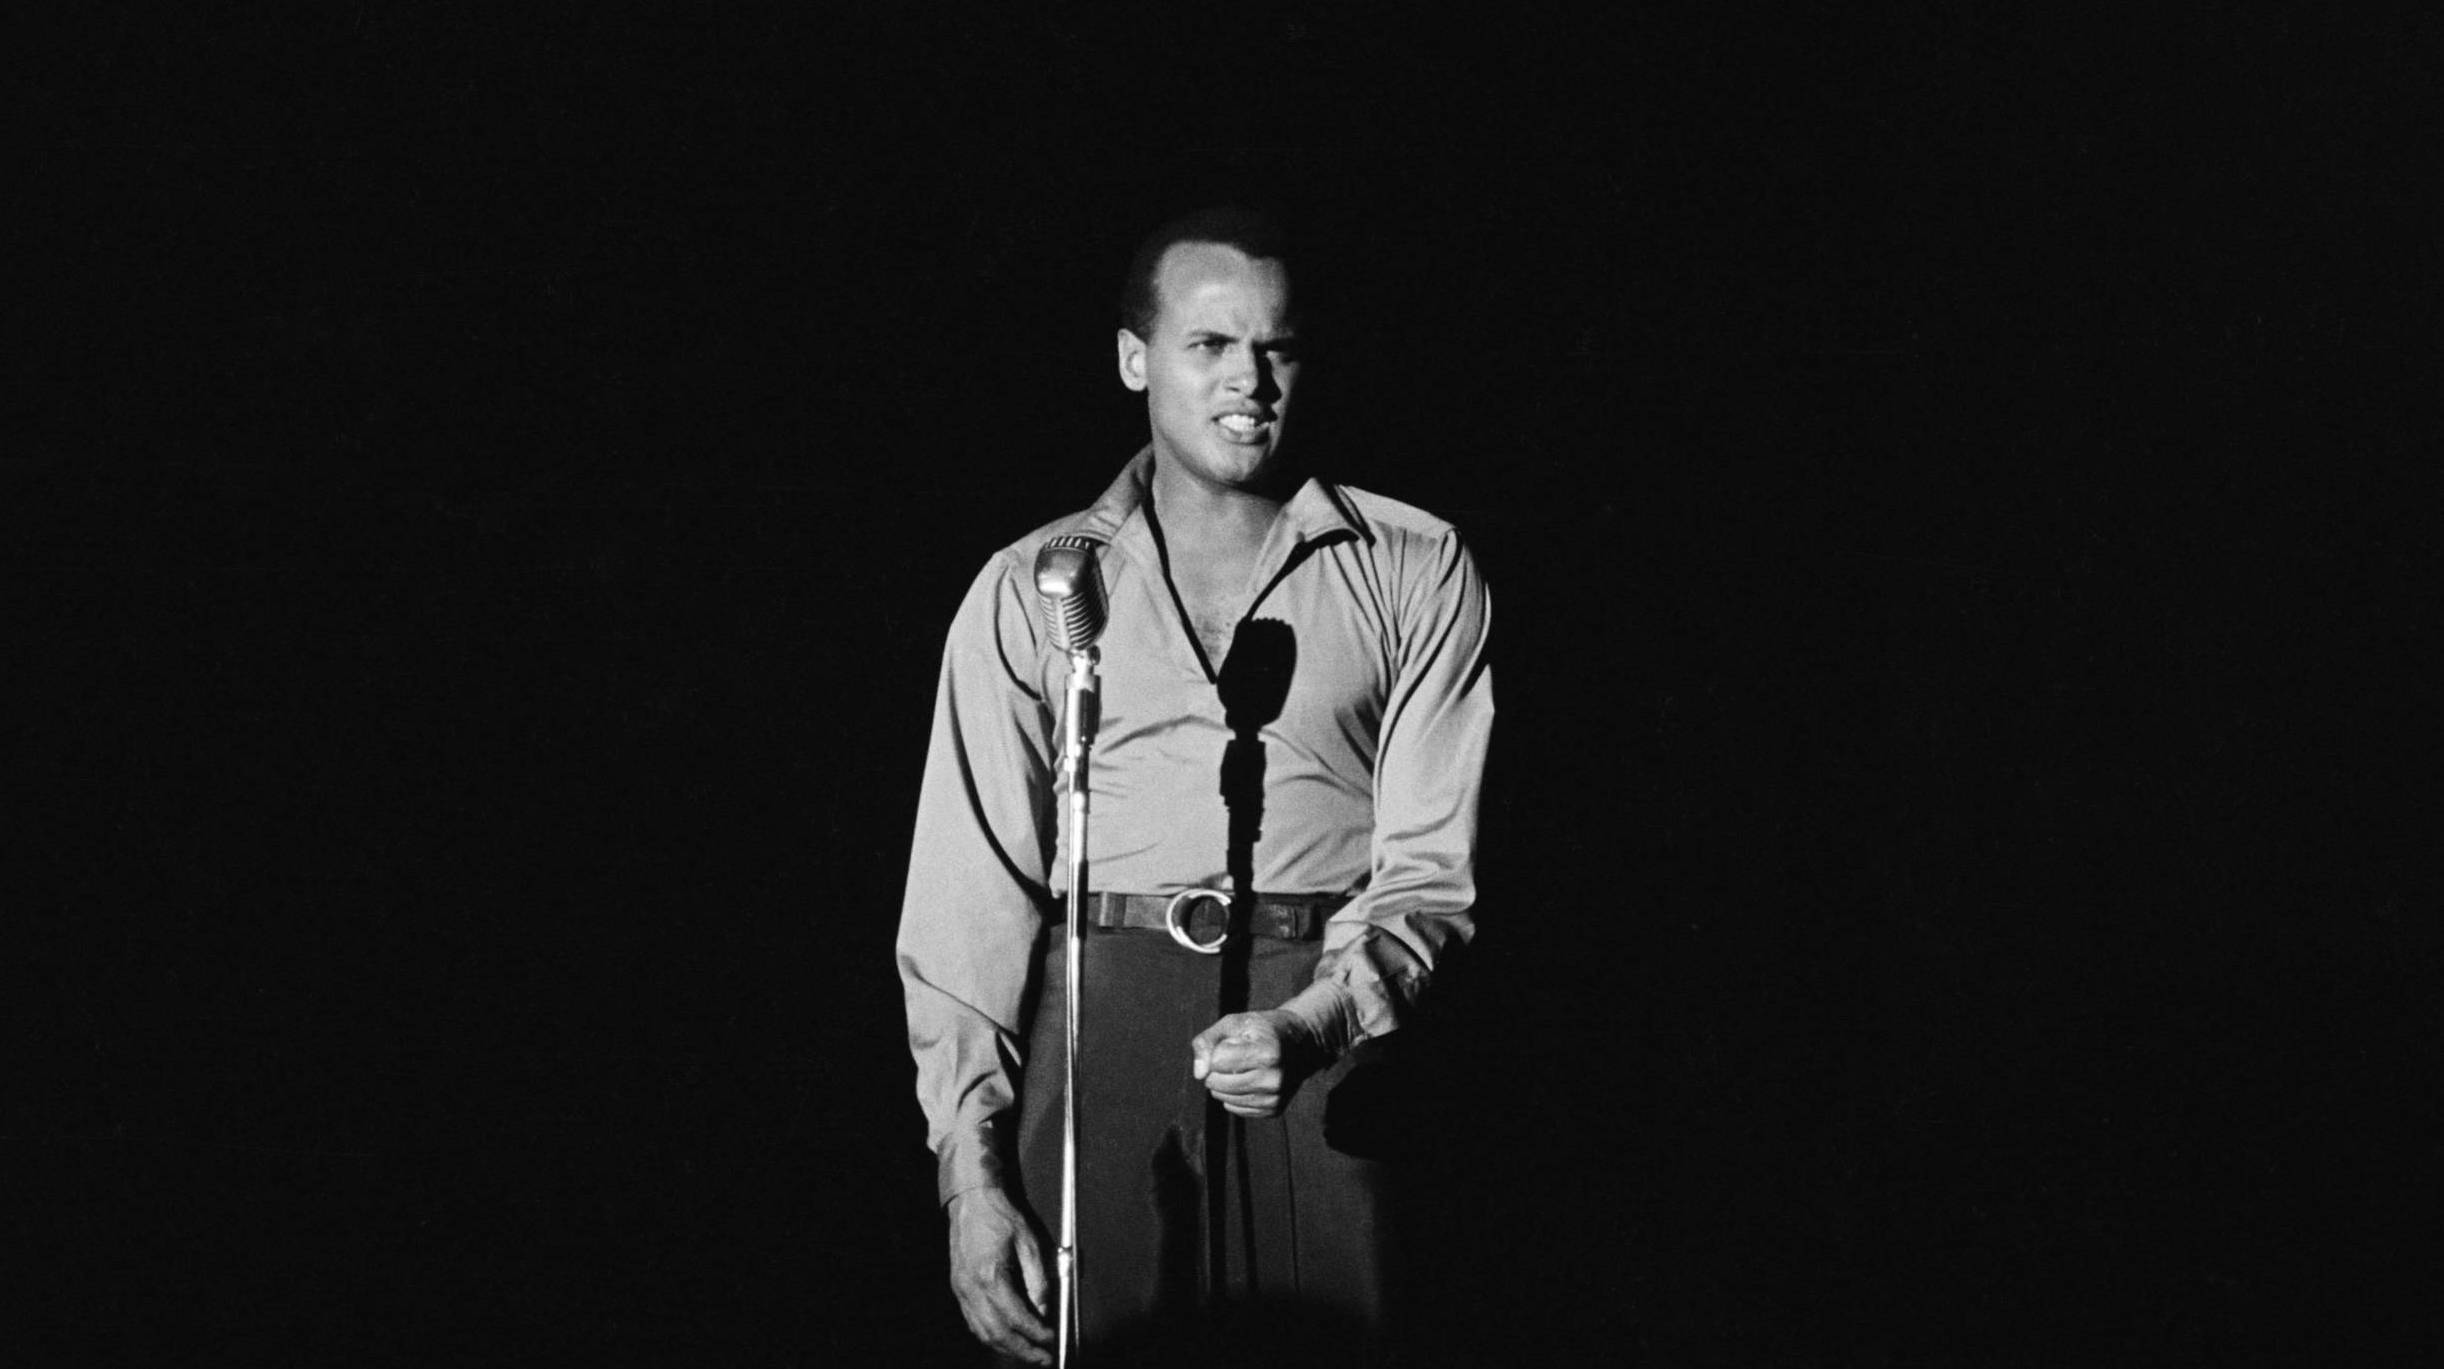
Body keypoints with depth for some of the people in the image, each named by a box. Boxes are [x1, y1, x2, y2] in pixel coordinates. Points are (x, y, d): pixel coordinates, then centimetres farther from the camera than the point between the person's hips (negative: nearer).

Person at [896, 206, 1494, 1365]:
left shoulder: (1416, 571, 8)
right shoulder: (1030, 589, 10)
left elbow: (1431, 866, 2)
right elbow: (972, 891, 6)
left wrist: (1315, 1024, -16)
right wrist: (972, 1172, -3)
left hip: (1341, 1030, 0)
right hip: (1102, 1021, 1)